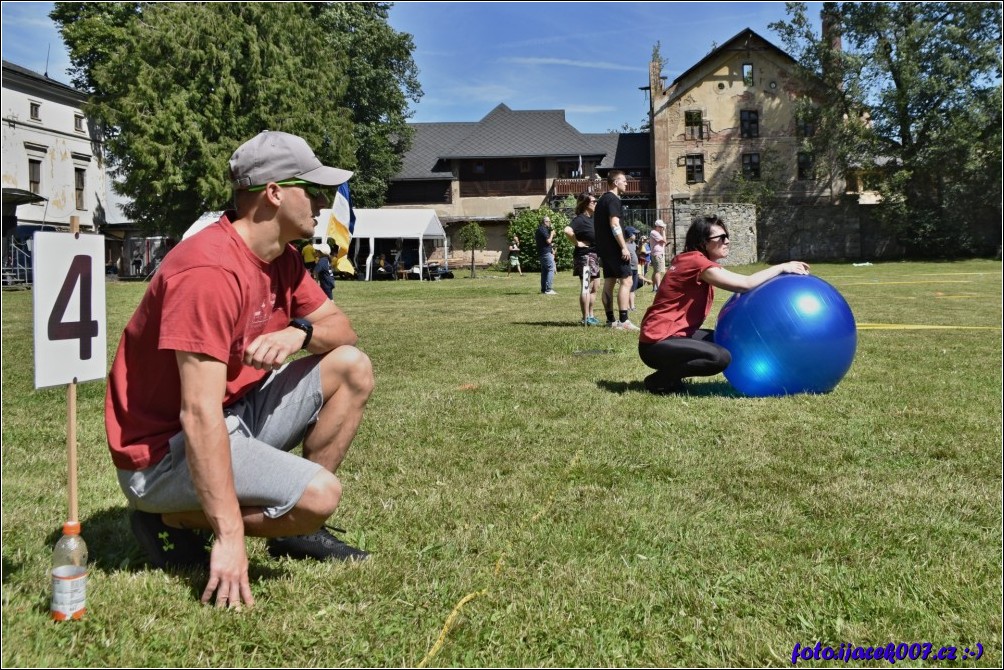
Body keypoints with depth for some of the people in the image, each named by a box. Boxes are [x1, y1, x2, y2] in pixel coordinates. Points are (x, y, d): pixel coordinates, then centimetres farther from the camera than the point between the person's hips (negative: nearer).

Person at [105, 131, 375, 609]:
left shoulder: (282, 259, 3)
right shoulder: (211, 270, -26)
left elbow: (342, 331, 8)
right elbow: (200, 414, -31)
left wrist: (301, 331, -18)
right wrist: (229, 537, -32)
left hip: (238, 412, 9)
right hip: (166, 447, -9)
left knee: (352, 369, 1)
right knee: (320, 496, -25)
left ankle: (294, 528, 6)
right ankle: (172, 518, -3)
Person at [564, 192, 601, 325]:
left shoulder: (592, 219, 13)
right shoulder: (580, 219, -14)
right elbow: (567, 230, -33)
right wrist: (577, 243, -21)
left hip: (594, 256, 10)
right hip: (585, 256, -10)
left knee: (595, 286, 15)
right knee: (586, 287, -8)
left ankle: (590, 315, 24)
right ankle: (586, 318, -6)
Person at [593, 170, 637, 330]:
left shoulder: (602, 200, 19)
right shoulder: (613, 199, -11)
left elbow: (597, 225, 22)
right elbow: (614, 224, -21)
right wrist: (624, 247, -22)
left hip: (604, 249, 10)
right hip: (614, 248, -10)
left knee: (609, 282, 9)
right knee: (626, 281, -10)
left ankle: (610, 320, 11)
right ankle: (623, 321, -15)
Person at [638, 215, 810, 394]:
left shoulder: (692, 260, 12)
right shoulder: (696, 262, -17)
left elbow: (741, 281, 11)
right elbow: (746, 284, -22)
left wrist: (784, 268, 0)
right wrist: (782, 267, -9)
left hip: (672, 335, 10)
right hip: (657, 343, -10)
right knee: (721, 357, -25)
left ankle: (669, 373, 13)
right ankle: (660, 380, -7)